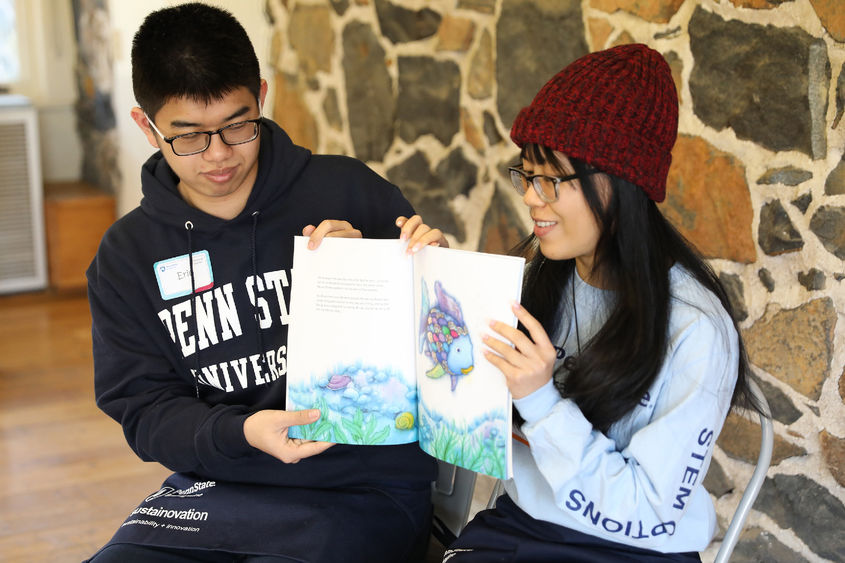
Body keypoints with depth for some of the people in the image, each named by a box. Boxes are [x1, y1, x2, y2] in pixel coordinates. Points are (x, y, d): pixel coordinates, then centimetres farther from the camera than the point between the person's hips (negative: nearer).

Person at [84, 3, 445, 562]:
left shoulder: (348, 192, -2)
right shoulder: (128, 255, 7)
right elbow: (143, 407, 3)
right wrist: (241, 434, -16)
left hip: (366, 488, -2)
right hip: (216, 486, 3)